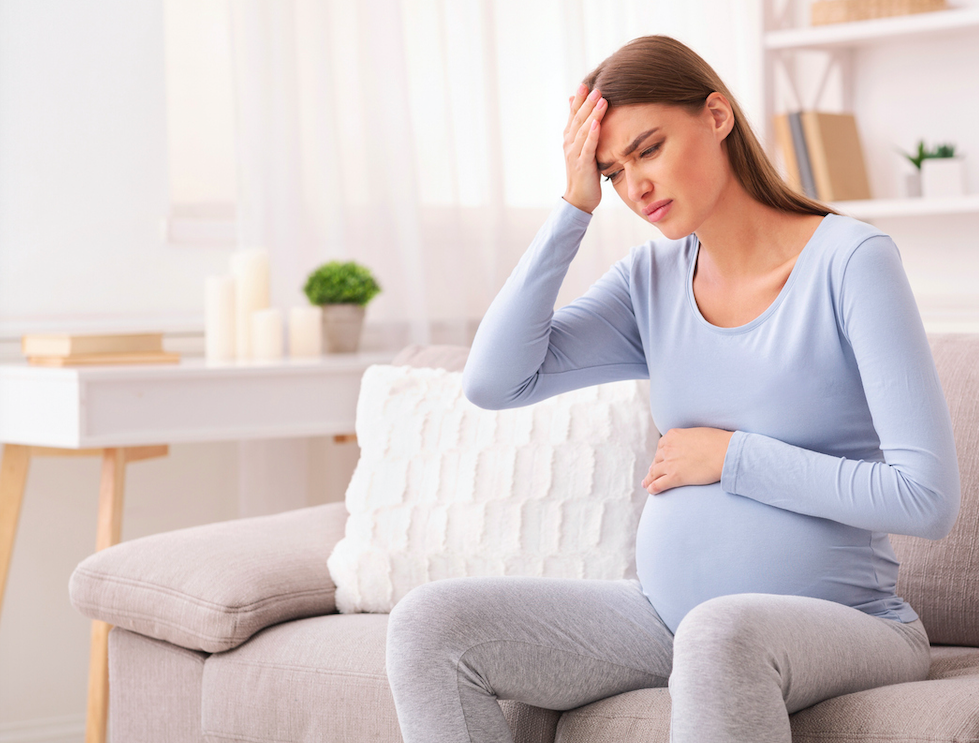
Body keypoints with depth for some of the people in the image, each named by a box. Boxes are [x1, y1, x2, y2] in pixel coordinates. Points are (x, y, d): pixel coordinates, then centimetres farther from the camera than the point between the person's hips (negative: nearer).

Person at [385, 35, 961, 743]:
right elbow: (493, 381, -6)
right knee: (429, 625, -10)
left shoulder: (852, 261, -10)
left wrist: (732, 457, -11)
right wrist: (574, 207, -5)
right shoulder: (651, 278, 8)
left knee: (719, 631, -41)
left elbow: (928, 497, -17)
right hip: (668, 615, 6)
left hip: (845, 625, -6)